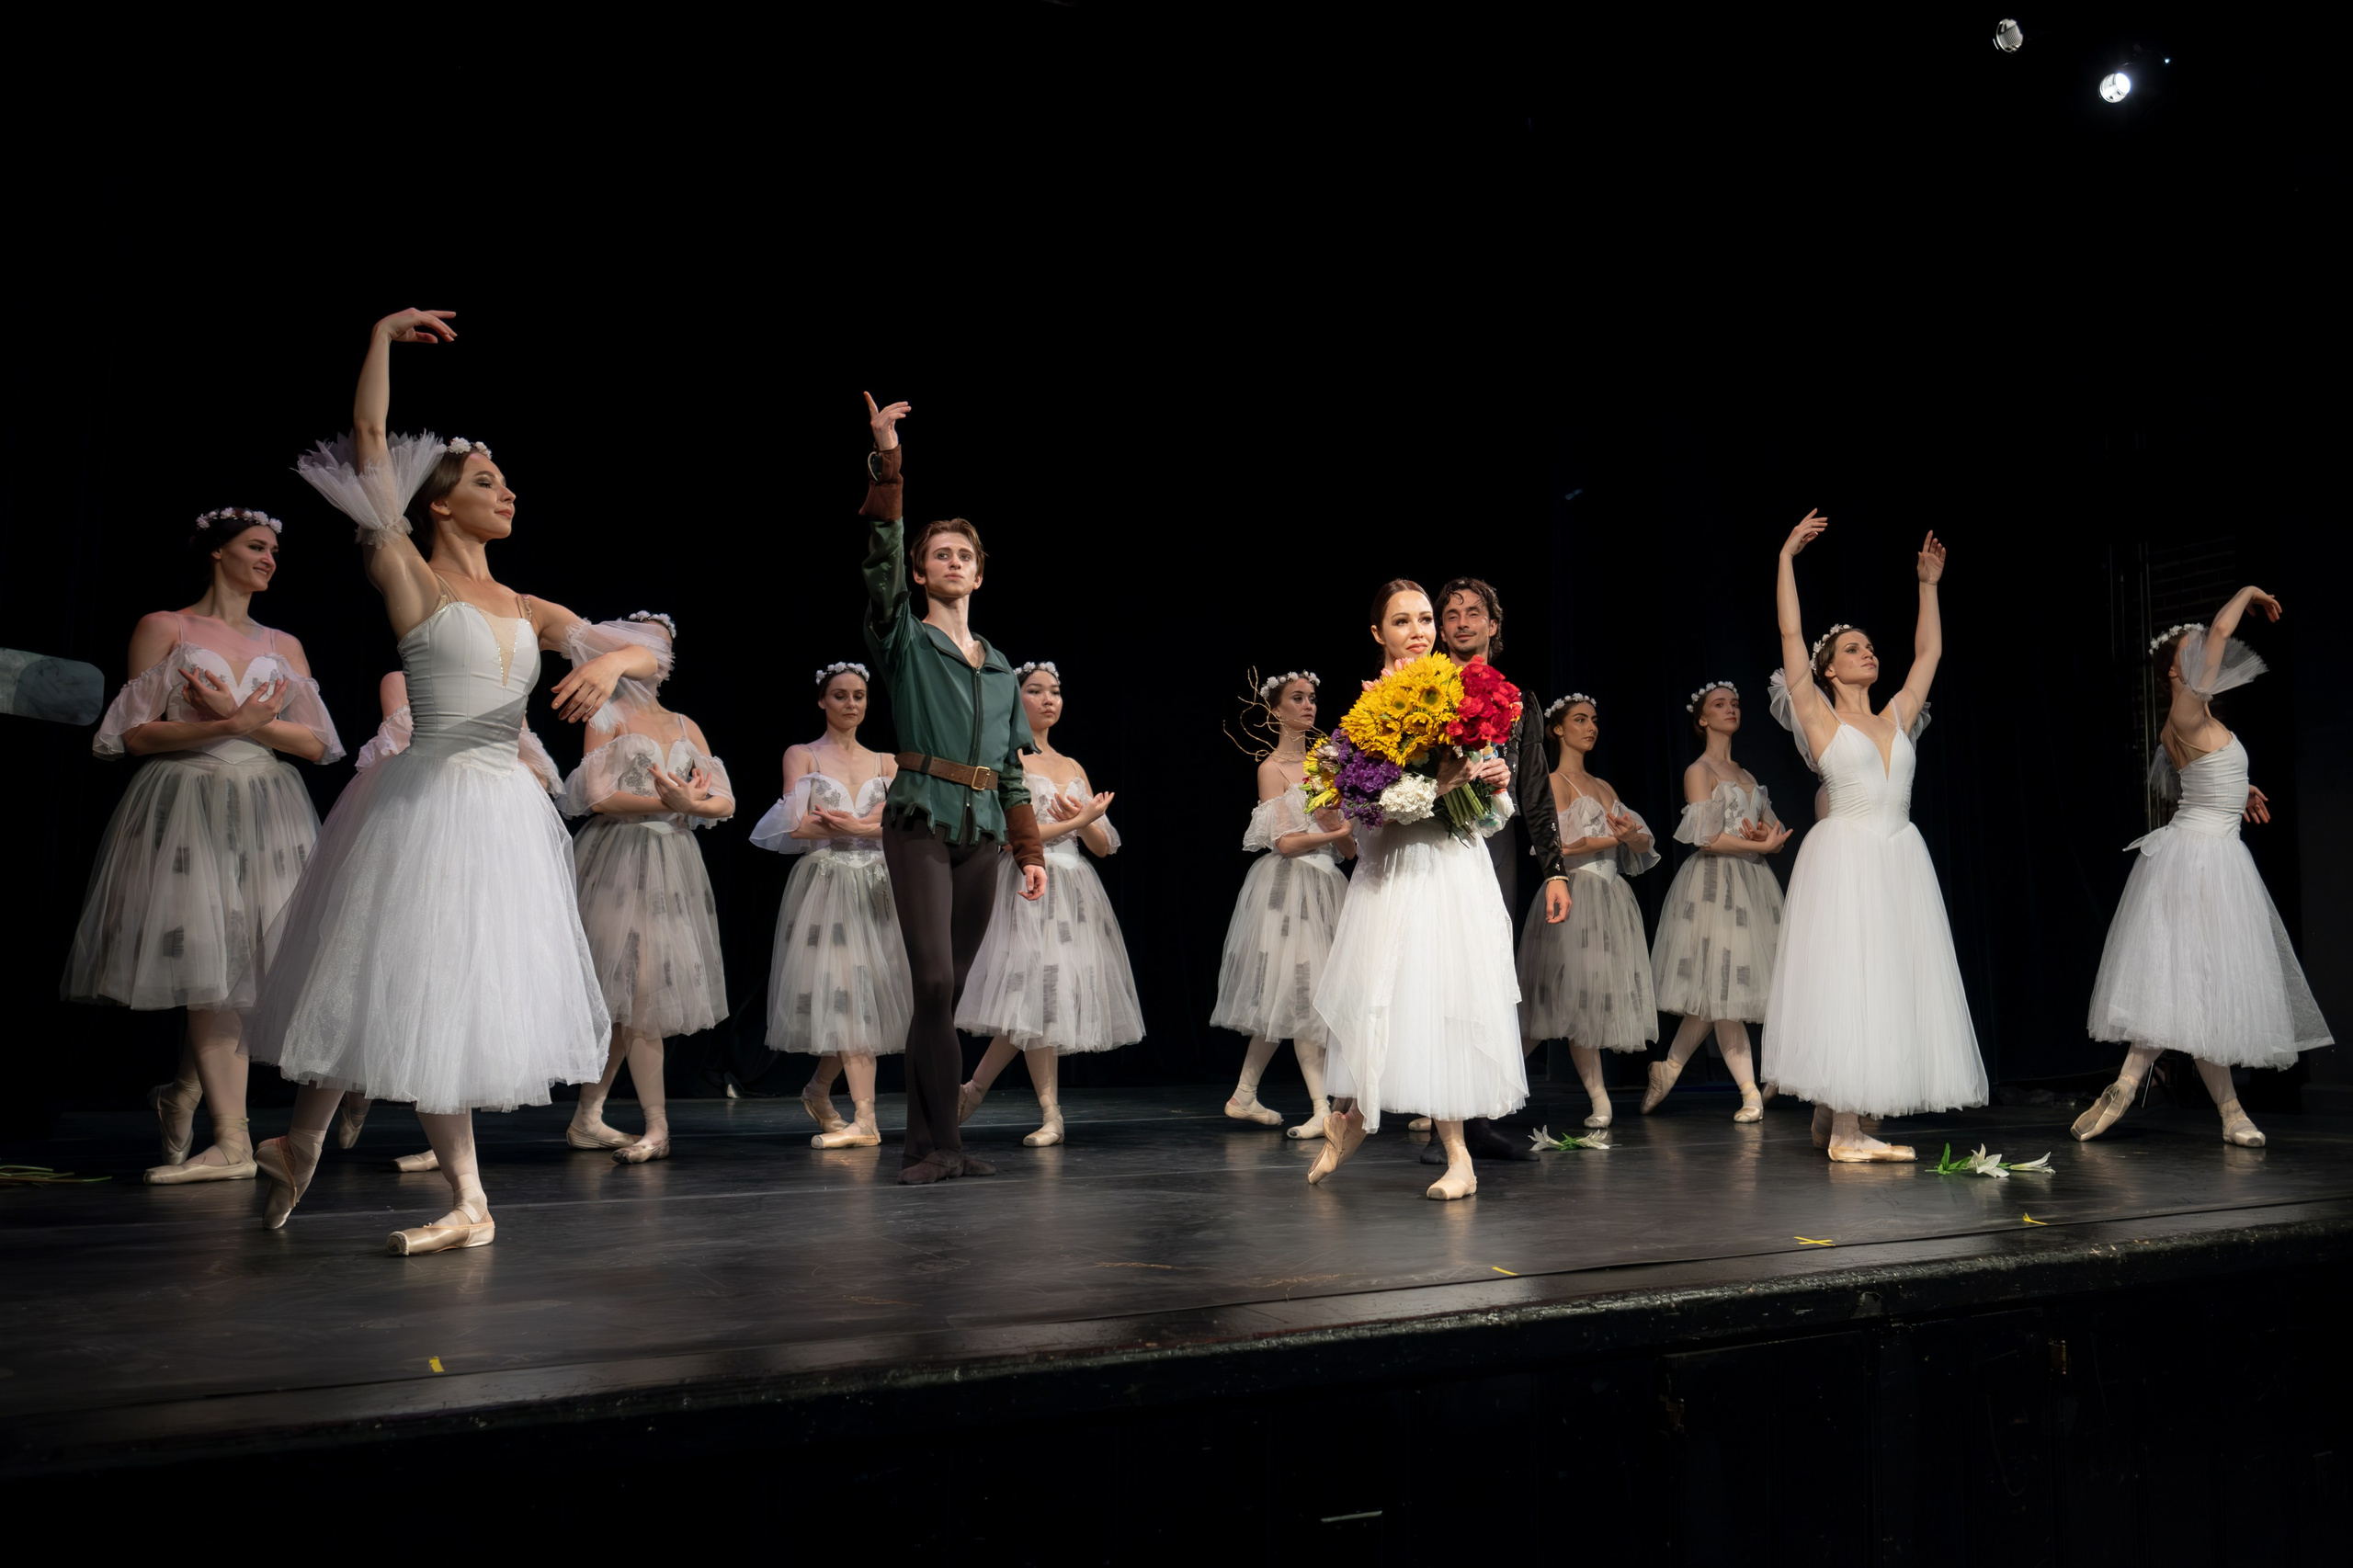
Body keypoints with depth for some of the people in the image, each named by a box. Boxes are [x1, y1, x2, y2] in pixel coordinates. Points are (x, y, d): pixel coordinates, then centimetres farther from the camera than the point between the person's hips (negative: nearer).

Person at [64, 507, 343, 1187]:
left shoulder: (284, 646, 15)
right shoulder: (163, 628, 5)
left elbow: (317, 743, 7)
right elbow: (137, 734, -3)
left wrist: (247, 720, -7)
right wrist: (227, 726, -13)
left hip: (268, 808, 4)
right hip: (187, 806, -4)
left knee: (243, 964, 0)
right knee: (205, 963, -8)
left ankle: (184, 1095, 24)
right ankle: (231, 1142, -7)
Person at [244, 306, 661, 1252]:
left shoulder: (528, 611, 14)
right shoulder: (414, 581, 0)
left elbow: (652, 652, 7)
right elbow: (368, 442, -6)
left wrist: (610, 662, -15)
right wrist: (384, 335, -3)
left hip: (510, 814, 6)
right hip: (430, 805, -5)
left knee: (464, 995, 8)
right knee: (408, 987, 1)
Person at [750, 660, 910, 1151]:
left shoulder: (885, 764, 15)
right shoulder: (801, 755, 5)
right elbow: (797, 826, -8)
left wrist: (847, 824, -11)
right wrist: (869, 824, -5)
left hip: (876, 887, 4)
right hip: (824, 885, -4)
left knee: (868, 995, 3)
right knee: (846, 997, -11)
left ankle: (818, 1091, 26)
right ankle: (865, 1120, -13)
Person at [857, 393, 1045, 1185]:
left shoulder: (1000, 668, 19)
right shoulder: (904, 640, 6)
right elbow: (881, 561, -11)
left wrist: (1030, 850, 13)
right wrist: (887, 465, -20)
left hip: (982, 833, 5)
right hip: (920, 822, -5)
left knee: (948, 989, 5)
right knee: (934, 981, -14)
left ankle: (925, 1144, 10)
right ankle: (941, 1144, -7)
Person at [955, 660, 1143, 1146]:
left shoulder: (1073, 767, 17)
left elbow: (1104, 846, 13)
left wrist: (1083, 819, -8)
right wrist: (1074, 822, -14)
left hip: (1075, 889, 6)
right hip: (1027, 884, -6)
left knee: (1034, 1005, 3)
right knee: (1035, 994, -10)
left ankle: (974, 1088, 17)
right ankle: (1050, 1115, -3)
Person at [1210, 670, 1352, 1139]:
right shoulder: (1272, 768, -3)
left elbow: (1349, 848, 10)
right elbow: (1286, 842, -13)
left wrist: (1335, 826, -9)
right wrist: (1338, 831, -10)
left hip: (1323, 886, 7)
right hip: (1287, 887, -7)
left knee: (1285, 999, 8)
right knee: (1297, 994, -10)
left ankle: (1244, 1096, 17)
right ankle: (1322, 1109, -11)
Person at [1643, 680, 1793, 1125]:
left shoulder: (1746, 776, 19)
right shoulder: (1698, 771, -2)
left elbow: (1775, 833, 17)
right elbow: (1707, 839, -11)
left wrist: (1768, 837, -5)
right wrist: (1760, 845, -8)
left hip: (1752, 885, 7)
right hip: (1714, 884, -7)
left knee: (1722, 991, 4)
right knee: (1720, 989, -7)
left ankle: (1667, 1070, 15)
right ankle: (1751, 1094, -5)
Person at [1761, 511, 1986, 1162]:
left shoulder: (1896, 719, 15)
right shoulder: (1820, 718, 1)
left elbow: (1929, 652, 25)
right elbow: (1791, 635, -5)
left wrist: (1929, 585, 27)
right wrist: (1787, 558, -6)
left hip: (1901, 861, 6)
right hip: (1846, 858, -6)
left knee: (1893, 982, 3)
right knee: (1845, 981, -8)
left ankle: (1835, 1114, 9)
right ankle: (1842, 1128, -7)